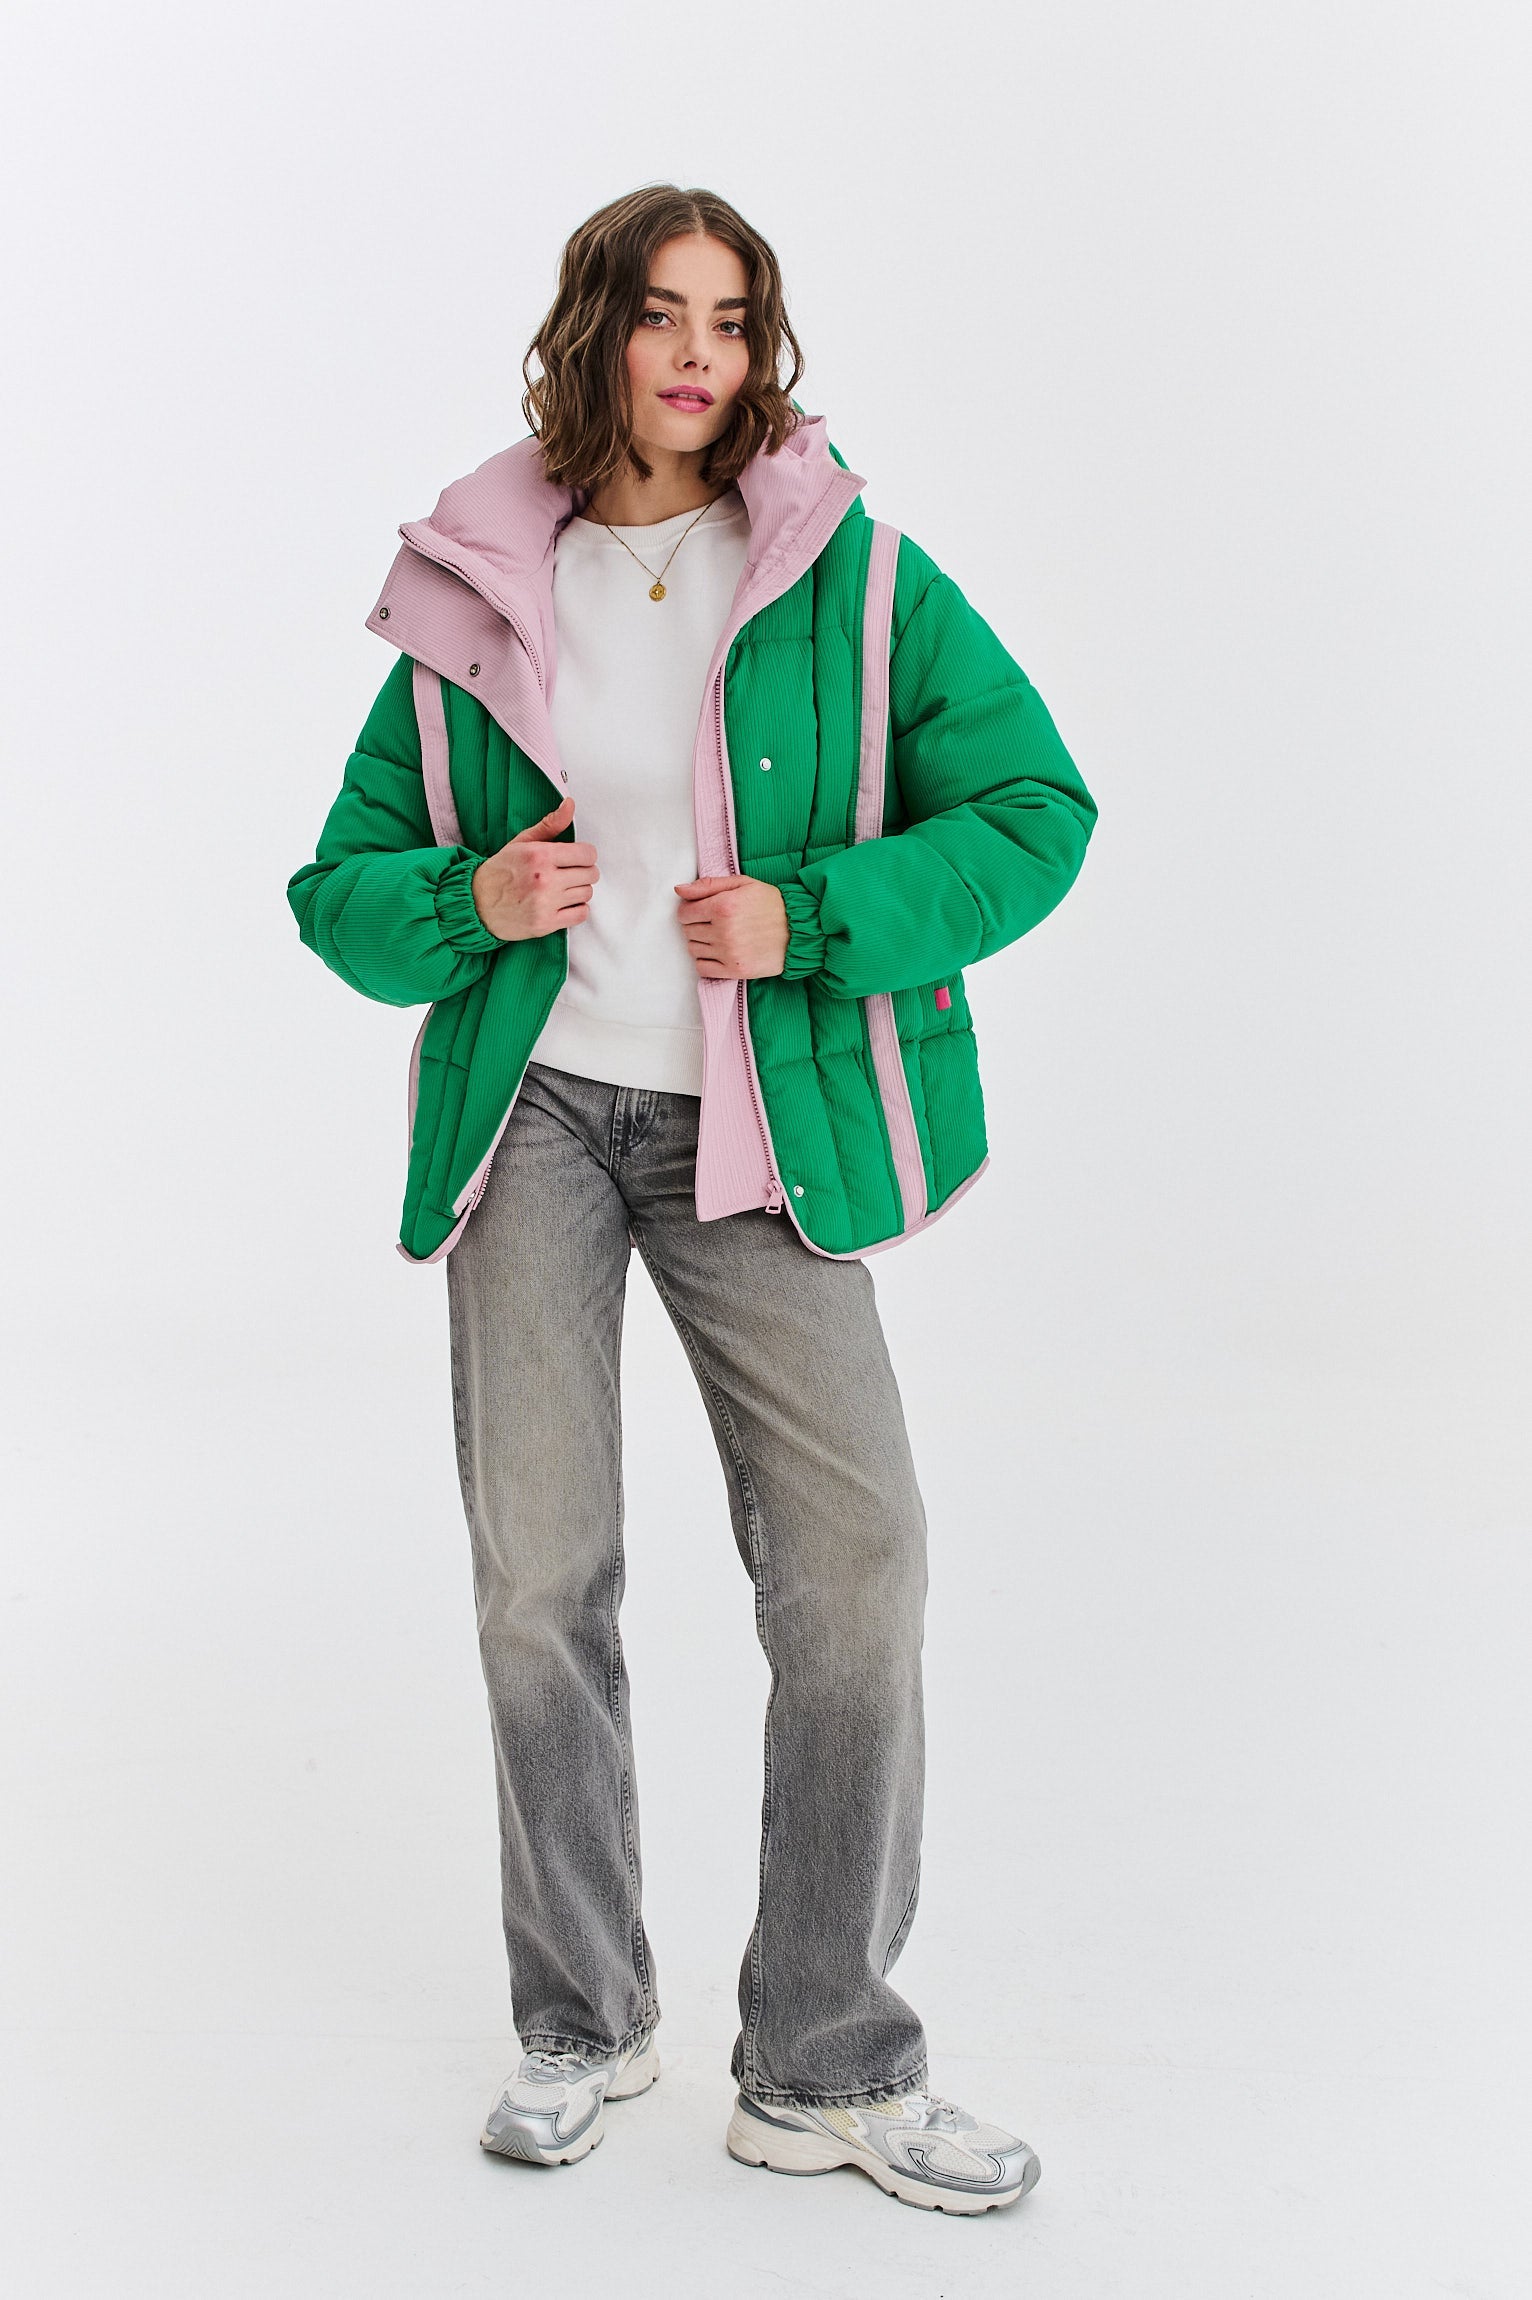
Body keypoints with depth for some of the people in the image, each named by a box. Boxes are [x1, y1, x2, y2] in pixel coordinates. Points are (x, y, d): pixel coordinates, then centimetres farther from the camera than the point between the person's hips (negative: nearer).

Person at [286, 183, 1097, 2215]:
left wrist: (805, 919, -14)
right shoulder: (477, 603, 5)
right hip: (536, 1105, 1)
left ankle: (829, 2069, 9)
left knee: (856, 1569, -7)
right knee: (539, 1585, 0)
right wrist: (468, 904, -12)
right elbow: (343, 887, 10)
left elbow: (1036, 807, -3)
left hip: (756, 1128, -1)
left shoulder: (851, 575, 0)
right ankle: (584, 2023, 21)